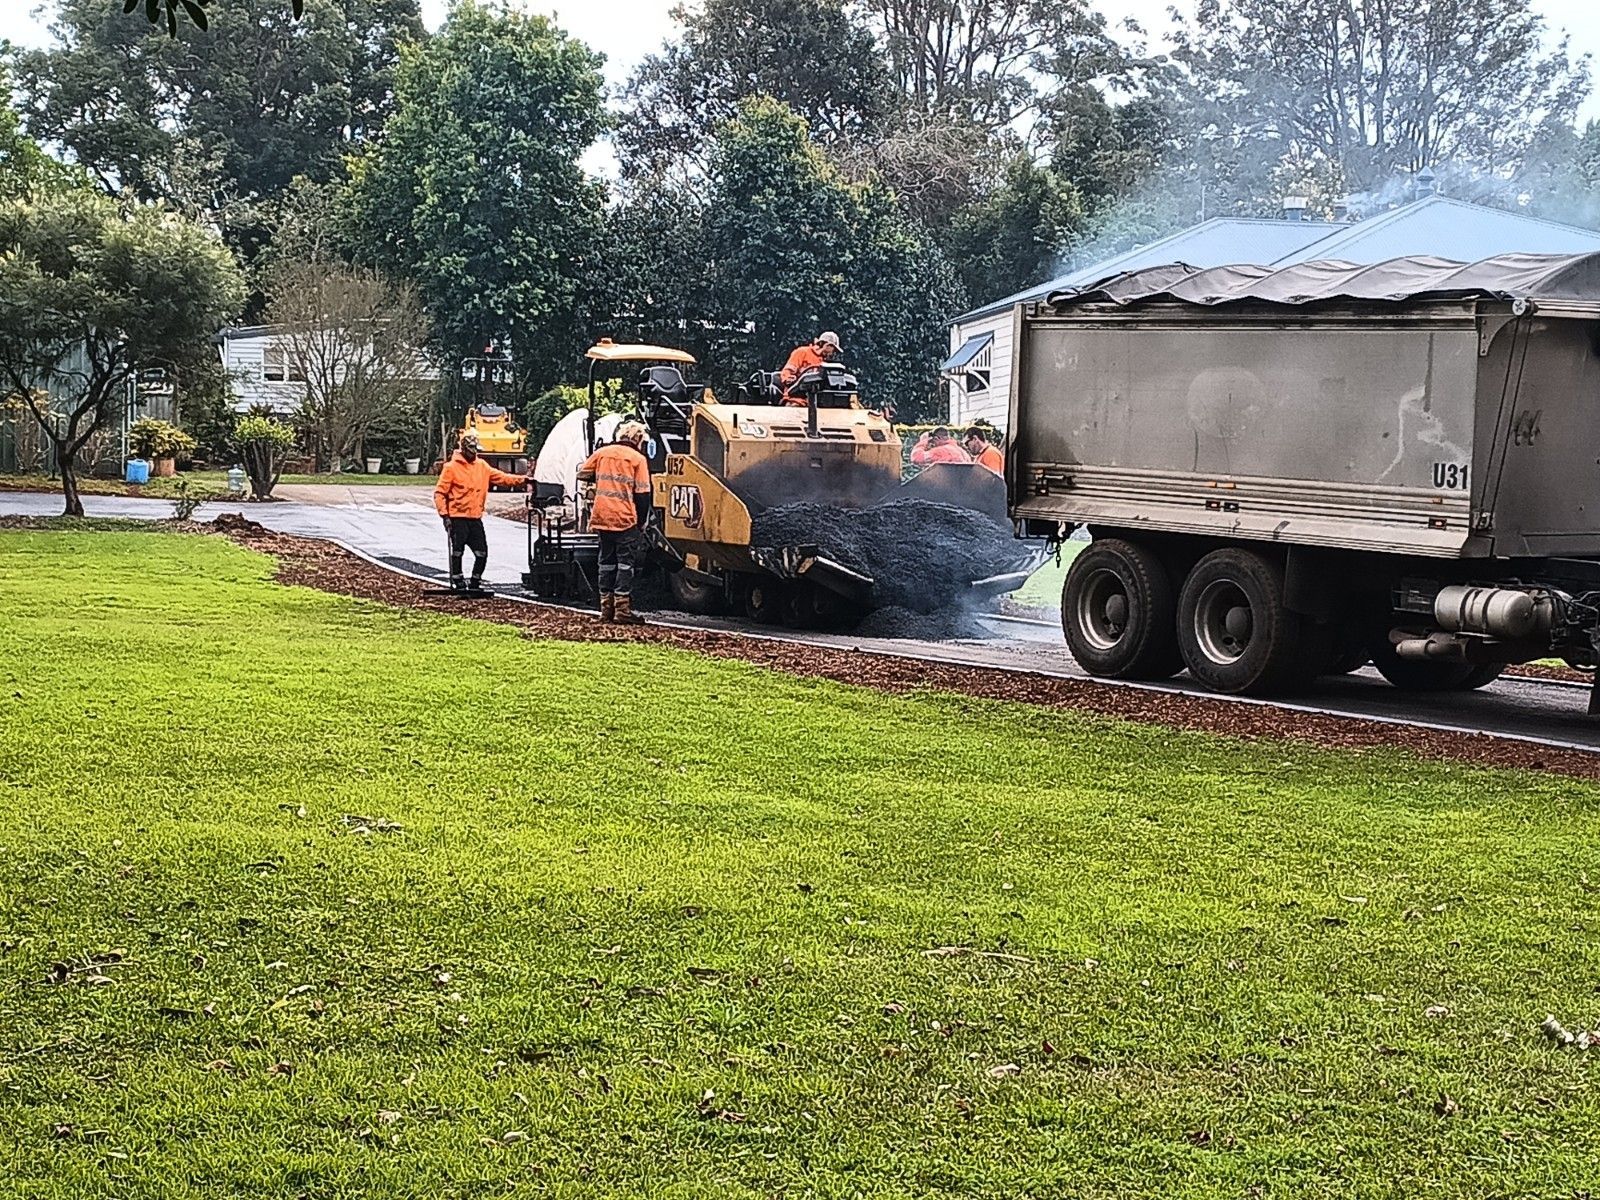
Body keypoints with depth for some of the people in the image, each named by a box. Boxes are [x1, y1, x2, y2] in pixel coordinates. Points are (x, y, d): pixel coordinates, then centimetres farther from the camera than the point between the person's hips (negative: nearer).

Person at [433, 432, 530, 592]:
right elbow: (439, 493, -6)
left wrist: (521, 480, -4)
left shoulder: (481, 466, 11)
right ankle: (458, 584, 4)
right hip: (458, 518, -5)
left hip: (476, 518, 5)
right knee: (457, 552, -5)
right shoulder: (452, 467, -5)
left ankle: (475, 584, 19)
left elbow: (501, 477, 9)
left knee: (482, 553, 4)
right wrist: (444, 514, -14)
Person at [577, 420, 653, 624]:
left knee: (607, 560, 13)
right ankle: (622, 609, -5)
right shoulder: (638, 459, -5)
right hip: (625, 518, -4)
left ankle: (606, 607, 16)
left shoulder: (602, 453, 6)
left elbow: (582, 474, 12)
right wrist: (642, 521, 2)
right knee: (625, 562, 0)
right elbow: (642, 493, -7)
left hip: (602, 516, 5)